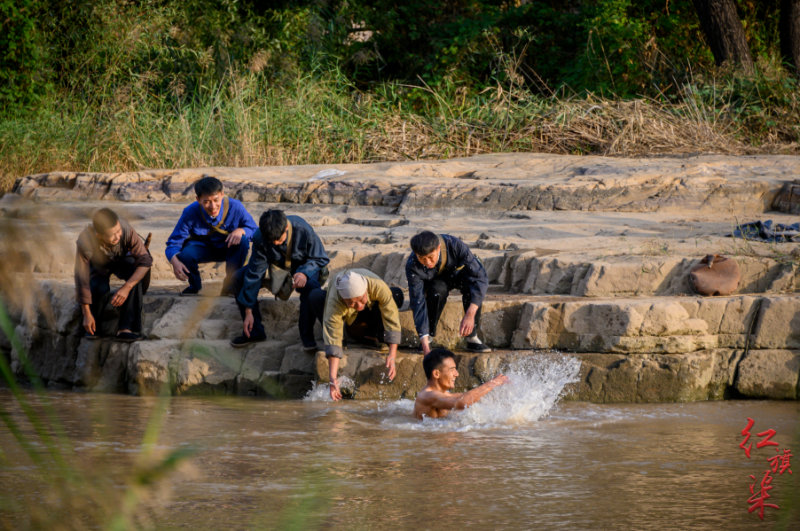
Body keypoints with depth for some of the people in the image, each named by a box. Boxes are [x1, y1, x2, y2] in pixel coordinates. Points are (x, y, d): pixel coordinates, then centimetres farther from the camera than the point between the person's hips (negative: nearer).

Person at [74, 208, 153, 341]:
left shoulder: (125, 229, -39)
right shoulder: (85, 242, -39)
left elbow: (145, 260, -32)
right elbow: (81, 280, -30)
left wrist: (127, 287, -44)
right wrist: (87, 314, -26)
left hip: (122, 259, 1)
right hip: (98, 265, -1)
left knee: (135, 276, -31)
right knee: (99, 288, -30)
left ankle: (126, 329, -28)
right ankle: (96, 328, 1)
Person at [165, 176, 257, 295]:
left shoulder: (235, 207, -25)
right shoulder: (190, 213, -25)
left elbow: (254, 231, -12)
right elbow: (173, 243, -20)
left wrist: (241, 230, -37)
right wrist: (175, 262, -43)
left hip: (228, 248, 1)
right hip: (202, 249, -1)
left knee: (243, 240, -32)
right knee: (185, 254, -33)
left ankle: (230, 285, -10)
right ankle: (195, 285, 3)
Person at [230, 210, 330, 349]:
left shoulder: (304, 231, -32)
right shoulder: (260, 238, -26)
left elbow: (320, 259, -17)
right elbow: (254, 273, -21)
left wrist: (304, 273, -40)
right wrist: (248, 312, -20)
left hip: (305, 268, -3)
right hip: (277, 267, 3)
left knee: (311, 285, -39)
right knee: (240, 279, -17)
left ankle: (307, 336, -20)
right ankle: (254, 331, -5)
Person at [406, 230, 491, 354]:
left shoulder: (455, 245, -37)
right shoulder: (412, 266, -34)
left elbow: (481, 277, -36)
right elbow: (417, 303, -36)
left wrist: (470, 314, -48)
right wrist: (425, 346, -44)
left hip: (456, 274, 1)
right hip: (435, 281, -1)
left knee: (470, 284, -35)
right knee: (438, 290, -37)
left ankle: (472, 338, -21)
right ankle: (427, 339, -18)